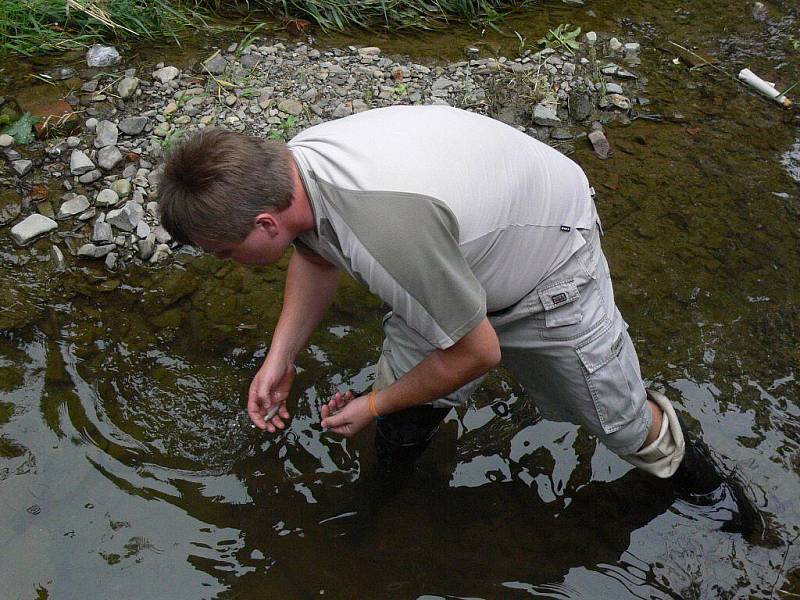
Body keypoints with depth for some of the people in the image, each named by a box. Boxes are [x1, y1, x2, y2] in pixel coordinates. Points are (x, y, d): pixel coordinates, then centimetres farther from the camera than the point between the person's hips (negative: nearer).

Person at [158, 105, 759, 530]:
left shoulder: (387, 225, -46)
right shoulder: (287, 163, -20)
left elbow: (476, 352, -29)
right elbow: (315, 254, 5)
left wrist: (374, 404, -13)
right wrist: (279, 360, 0)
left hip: (548, 251, -6)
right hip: (458, 256, 6)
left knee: (620, 421, 13)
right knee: (400, 435, 4)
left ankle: (670, 449, 46)